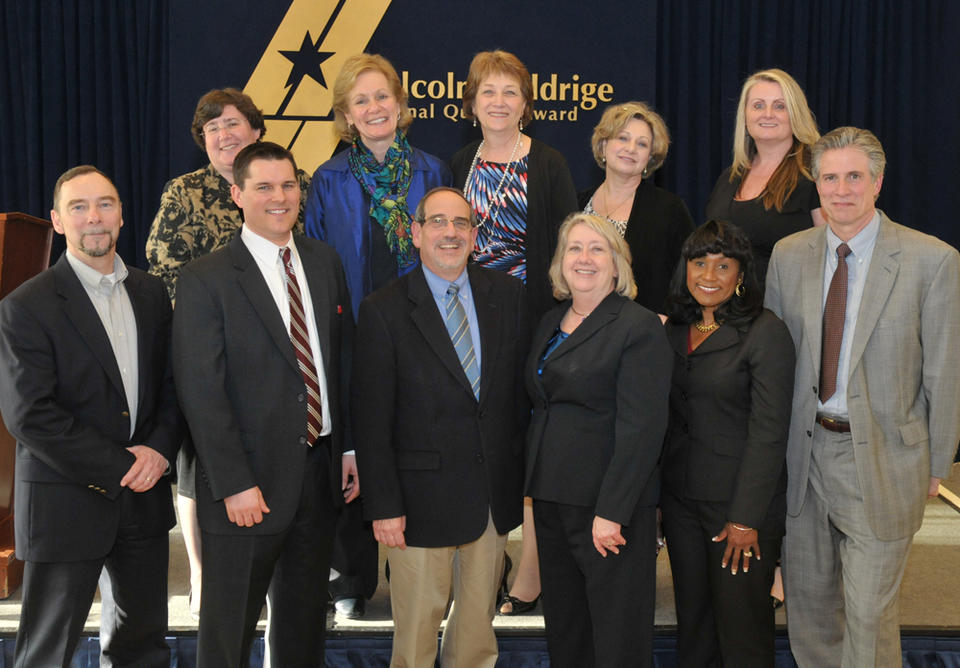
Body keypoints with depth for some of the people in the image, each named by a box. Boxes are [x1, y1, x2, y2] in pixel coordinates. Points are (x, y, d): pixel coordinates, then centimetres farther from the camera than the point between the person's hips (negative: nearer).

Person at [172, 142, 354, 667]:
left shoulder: (324, 261, 8)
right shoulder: (205, 280, -9)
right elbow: (201, 392, -13)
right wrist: (235, 484, -17)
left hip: (319, 473, 5)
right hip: (248, 488, -5)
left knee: (304, 624, 19)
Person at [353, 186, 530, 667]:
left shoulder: (507, 295, 3)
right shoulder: (384, 310, -8)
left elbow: (523, 388, 7)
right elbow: (371, 419, -9)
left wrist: (525, 478, 5)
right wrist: (384, 506, -11)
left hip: (496, 495, 4)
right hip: (424, 496, -3)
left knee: (478, 621, 18)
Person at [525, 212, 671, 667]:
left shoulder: (639, 328, -11)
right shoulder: (550, 323, 13)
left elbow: (641, 429, -17)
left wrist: (612, 512, -21)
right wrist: (536, 487, 11)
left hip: (608, 506, -7)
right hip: (551, 499, 7)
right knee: (563, 626, 15)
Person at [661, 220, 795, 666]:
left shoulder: (766, 333, -11)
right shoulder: (674, 330, 8)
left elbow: (768, 433, -14)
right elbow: (668, 421, 11)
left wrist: (746, 518, -16)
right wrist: (656, 496, 5)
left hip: (740, 503, -5)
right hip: (680, 498, 6)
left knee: (741, 627, 5)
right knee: (692, 618, 15)